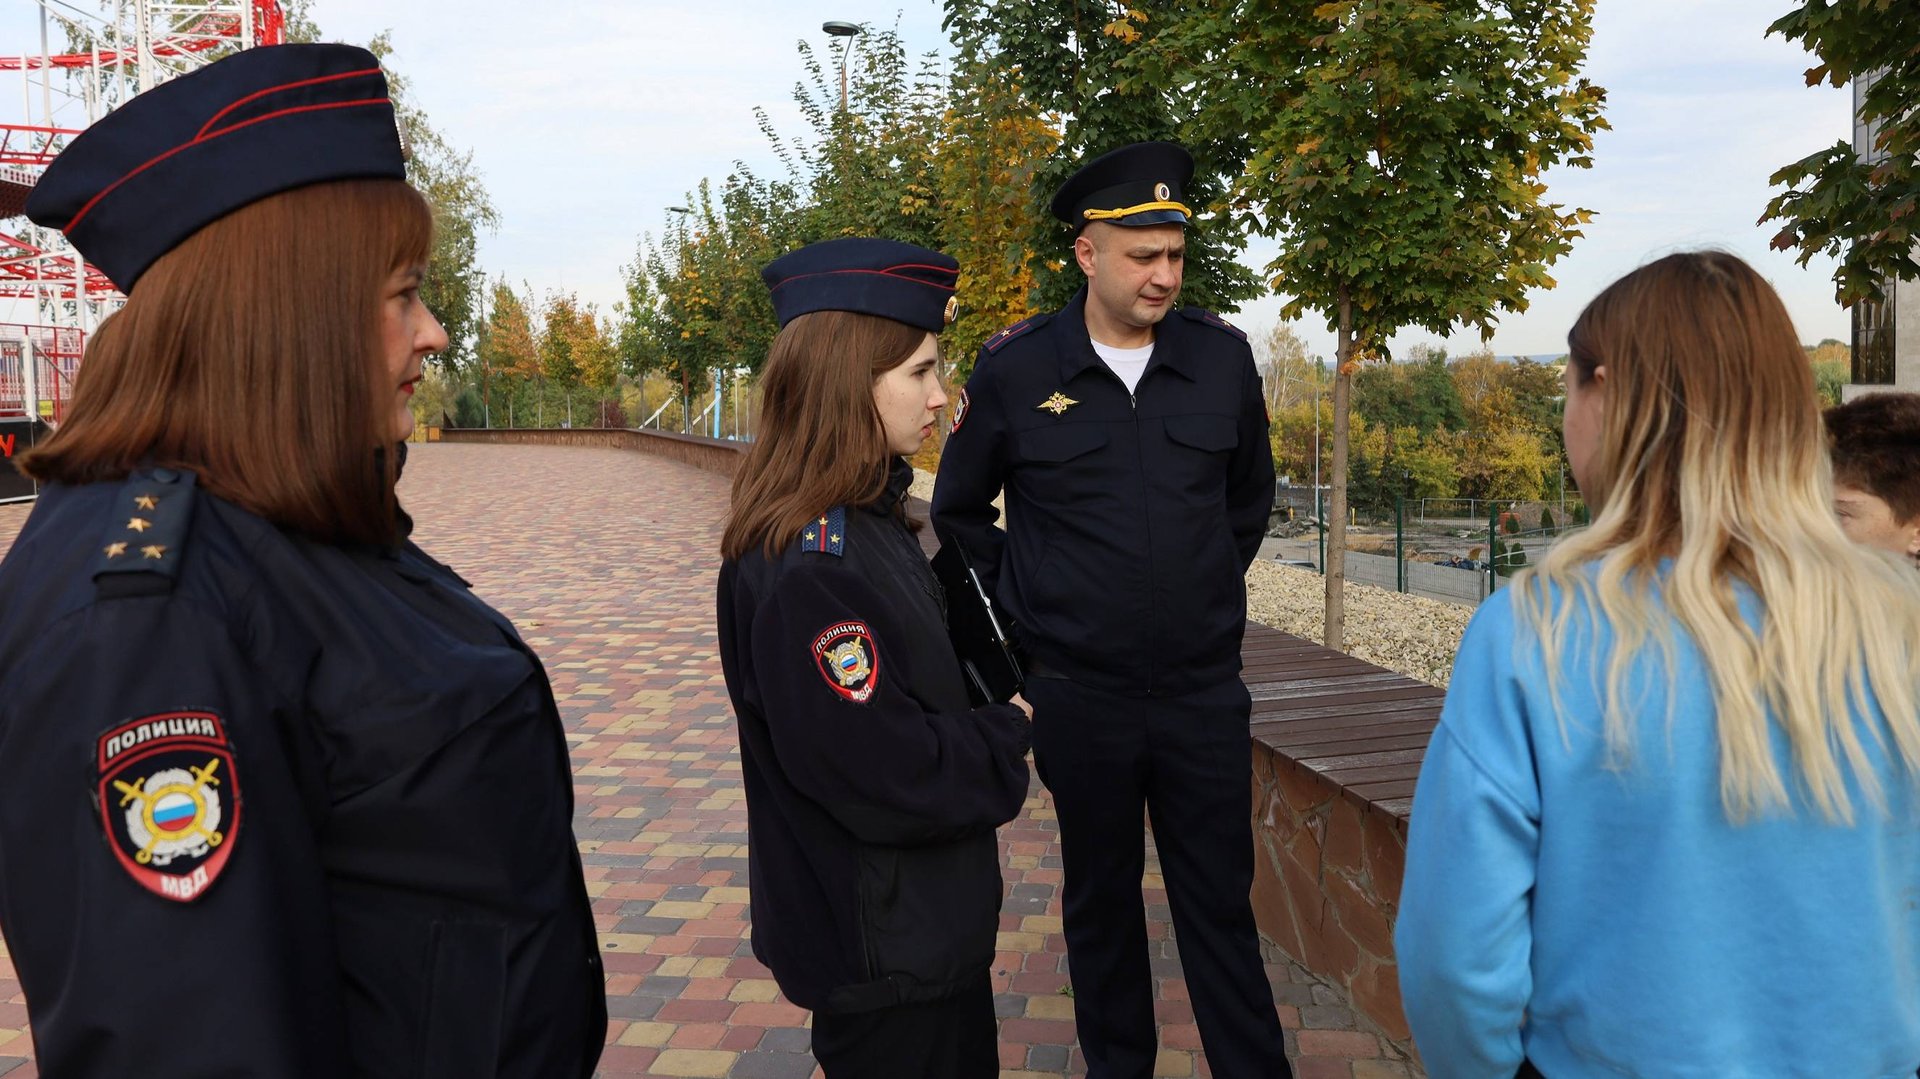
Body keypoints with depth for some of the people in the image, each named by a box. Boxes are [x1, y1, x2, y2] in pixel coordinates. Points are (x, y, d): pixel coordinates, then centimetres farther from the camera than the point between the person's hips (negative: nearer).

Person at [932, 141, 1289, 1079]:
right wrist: (1027, 602, 4)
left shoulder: (1223, 358, -1)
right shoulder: (1014, 369, -7)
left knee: (1220, 904, 10)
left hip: (1205, 689, 1)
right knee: (1102, 903, 16)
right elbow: (959, 513, 8)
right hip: (1079, 695, -1)